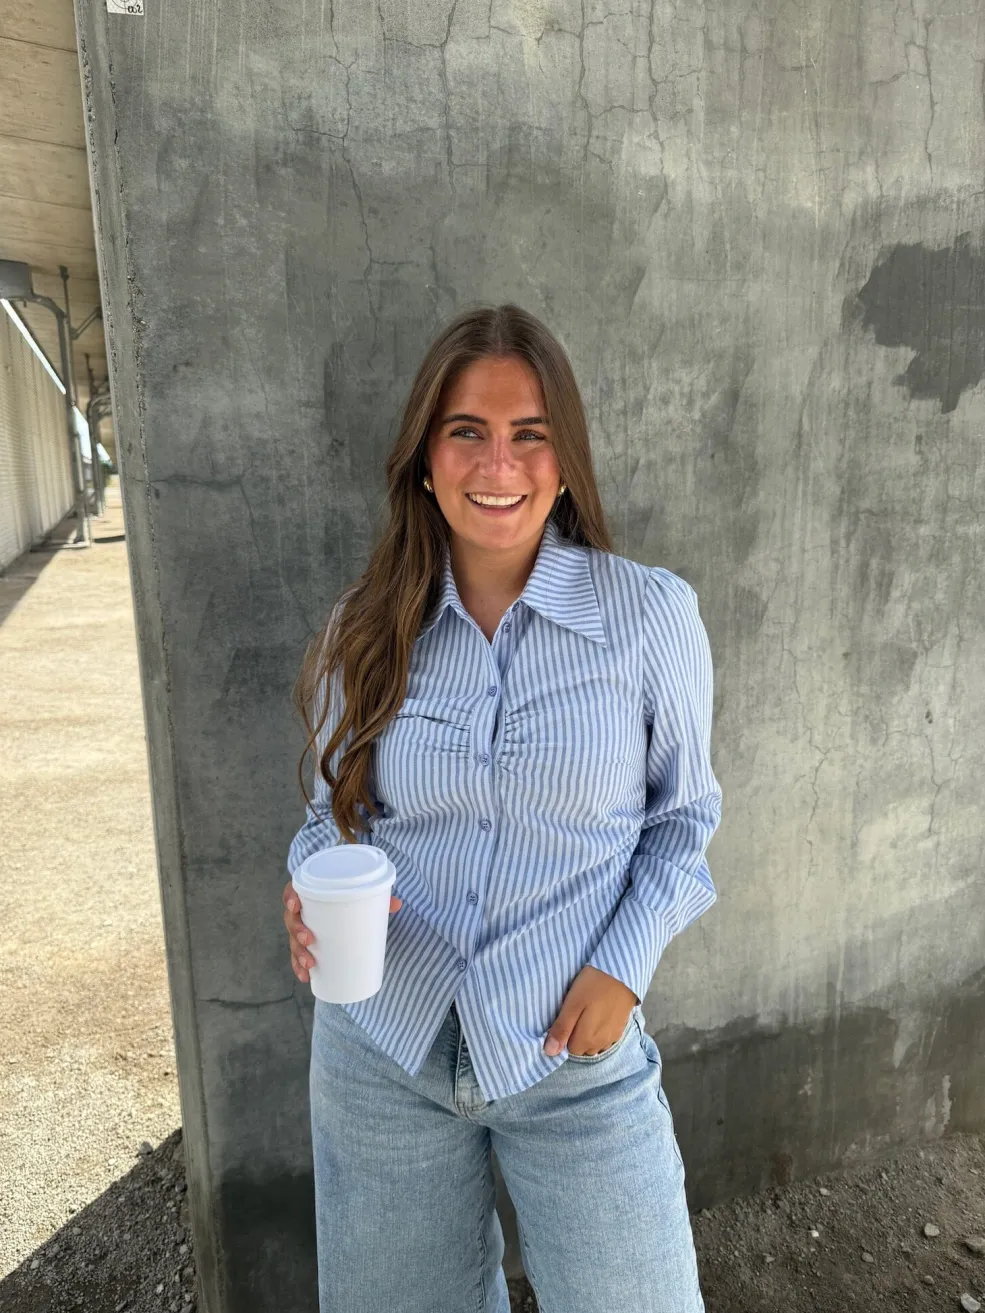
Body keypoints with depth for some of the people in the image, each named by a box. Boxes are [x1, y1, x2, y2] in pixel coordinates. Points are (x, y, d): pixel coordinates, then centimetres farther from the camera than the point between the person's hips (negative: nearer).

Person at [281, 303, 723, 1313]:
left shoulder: (651, 614, -10)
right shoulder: (365, 629, -4)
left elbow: (683, 817, 1)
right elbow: (335, 810, 8)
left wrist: (623, 967, -10)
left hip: (577, 1057, -2)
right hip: (381, 1049, 3)